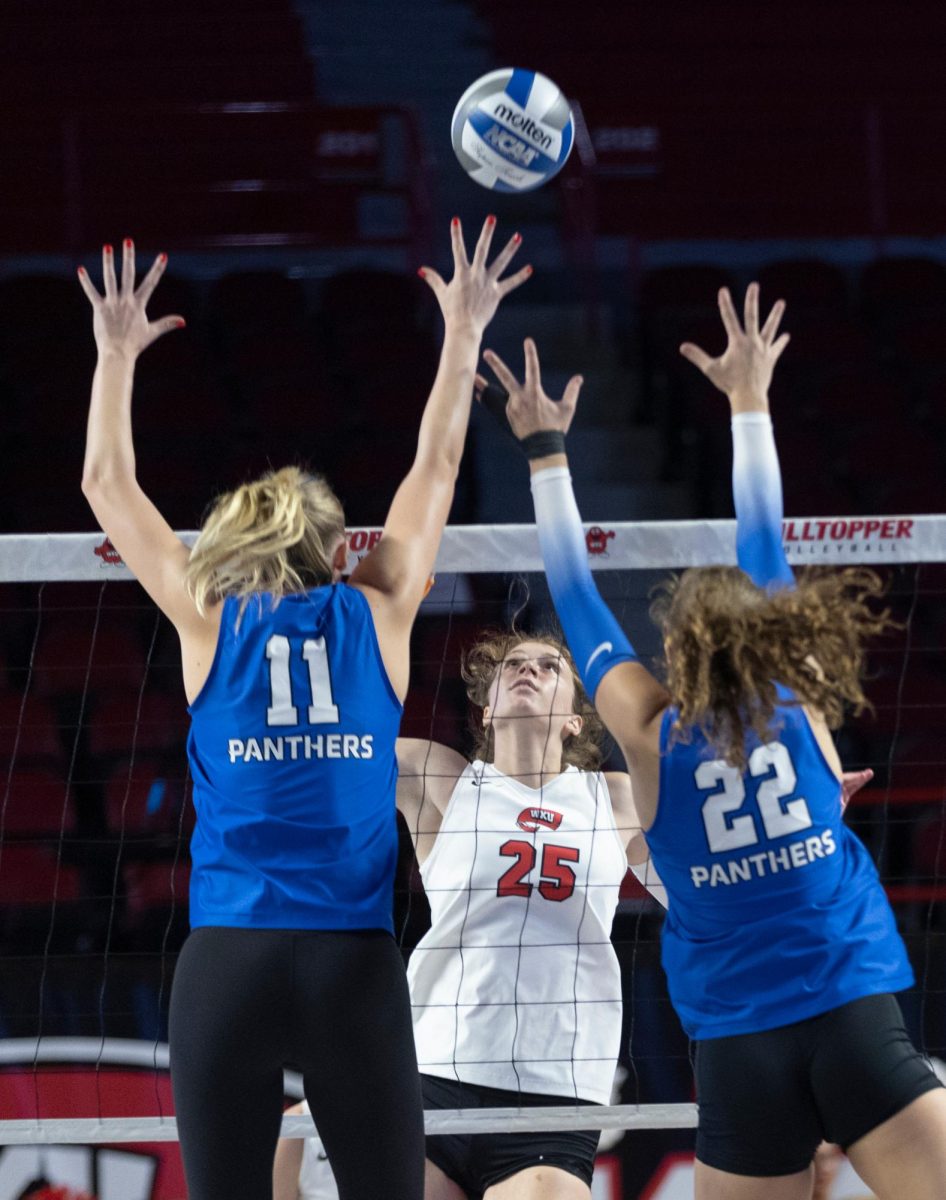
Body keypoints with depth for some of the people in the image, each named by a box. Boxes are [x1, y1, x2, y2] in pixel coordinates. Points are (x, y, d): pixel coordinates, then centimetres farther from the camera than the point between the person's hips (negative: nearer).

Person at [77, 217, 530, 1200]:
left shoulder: (209, 624, 8)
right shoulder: (374, 617, 8)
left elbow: (107, 483, 19)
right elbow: (435, 467, 20)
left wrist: (116, 354, 30)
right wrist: (462, 333, 30)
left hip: (226, 967, 0)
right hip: (354, 967, 0)